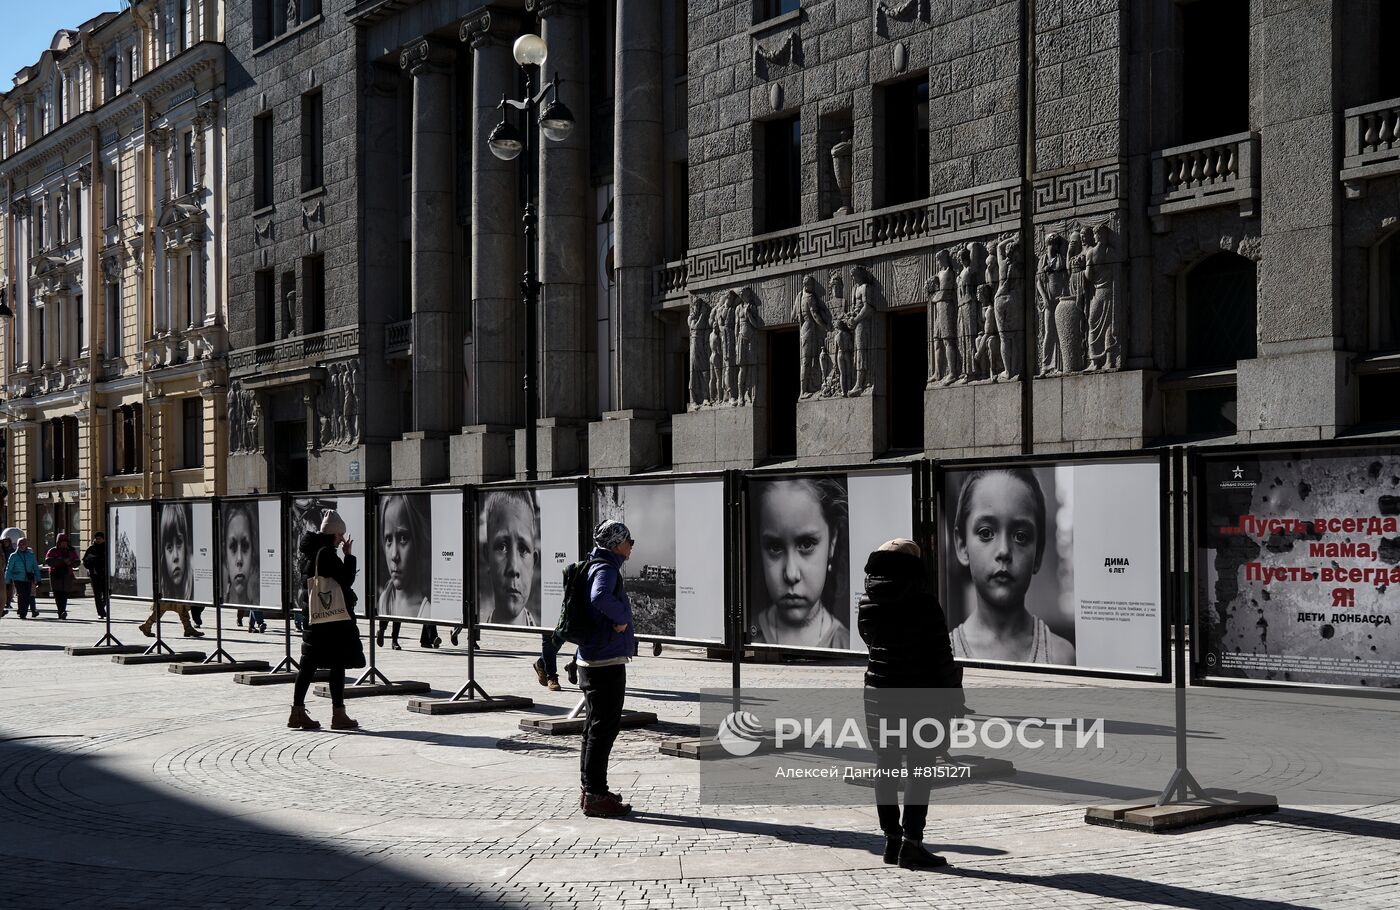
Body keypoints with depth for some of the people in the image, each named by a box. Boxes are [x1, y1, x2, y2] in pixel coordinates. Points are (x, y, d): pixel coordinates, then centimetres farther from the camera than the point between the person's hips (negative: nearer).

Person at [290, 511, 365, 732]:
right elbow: (346, 581, -17)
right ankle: (338, 715, 1)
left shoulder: (308, 552, 10)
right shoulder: (327, 554, -17)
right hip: (333, 617, -9)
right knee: (337, 665, -2)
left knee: (309, 664, 10)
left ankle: (297, 713, 11)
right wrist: (349, 555, -9)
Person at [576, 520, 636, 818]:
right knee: (605, 726, -7)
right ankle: (595, 796, -5)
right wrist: (622, 618, -23)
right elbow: (600, 598, -38)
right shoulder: (605, 570, -16)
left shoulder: (599, 567, 16)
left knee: (596, 725, 17)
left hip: (593, 661, 10)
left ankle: (590, 788, 25)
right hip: (606, 662, -10)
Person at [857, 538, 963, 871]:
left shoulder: (866, 604, 2)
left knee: (885, 767, 12)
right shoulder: (923, 604, -14)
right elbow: (941, 655, -12)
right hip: (920, 696, -5)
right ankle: (911, 843, -5)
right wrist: (953, 694, -3)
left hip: (879, 692, 5)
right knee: (919, 769, -1)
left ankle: (892, 840, 17)